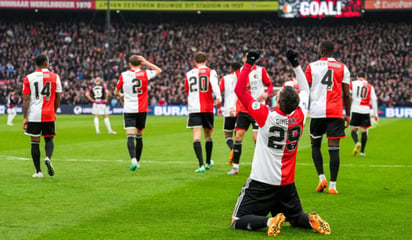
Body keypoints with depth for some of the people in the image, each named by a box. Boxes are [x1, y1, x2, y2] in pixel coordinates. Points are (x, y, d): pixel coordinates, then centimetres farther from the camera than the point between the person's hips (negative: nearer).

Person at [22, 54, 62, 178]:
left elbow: (26, 99, -3)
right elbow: (58, 97, 5)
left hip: (34, 115, -1)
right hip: (49, 115, 1)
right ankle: (48, 158, -16)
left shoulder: (28, 78, -1)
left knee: (35, 142, 5)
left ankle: (38, 171, 6)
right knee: (49, 139, 14)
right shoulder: (55, 77, 2)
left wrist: (25, 117, 0)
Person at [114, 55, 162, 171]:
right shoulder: (145, 74, -2)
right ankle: (137, 161, 26)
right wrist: (146, 62, 13)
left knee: (130, 136, -11)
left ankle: (133, 160, -30)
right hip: (142, 110, 2)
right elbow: (159, 70, 18)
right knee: (139, 136, 15)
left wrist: (121, 95, 34)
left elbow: (116, 92, 12)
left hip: (129, 110, -2)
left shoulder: (123, 75, -1)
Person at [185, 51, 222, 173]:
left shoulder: (189, 74, 11)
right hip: (207, 108, 0)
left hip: (193, 109, 0)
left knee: (196, 137, -7)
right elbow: (214, 83, -18)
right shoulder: (210, 72, 3)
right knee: (208, 136, 16)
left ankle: (201, 165, -20)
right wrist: (218, 97, -26)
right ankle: (208, 162, 31)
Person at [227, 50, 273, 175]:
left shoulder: (261, 70, 0)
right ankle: (235, 166, 7)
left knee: (256, 136, -10)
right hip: (243, 109, 4)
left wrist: (266, 93, -17)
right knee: (238, 135, -1)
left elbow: (270, 85, 4)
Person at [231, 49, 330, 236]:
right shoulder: (300, 116, -6)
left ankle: (269, 221, -26)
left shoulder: (266, 116, -19)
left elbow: (239, 90, -13)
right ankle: (310, 220, -9)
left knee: (238, 222, -1)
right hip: (287, 183, 5)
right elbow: (305, 90, 15)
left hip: (262, 182, -5)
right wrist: (295, 64, 18)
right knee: (296, 217, 24)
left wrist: (249, 63, -7)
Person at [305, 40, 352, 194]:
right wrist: (347, 114, 13)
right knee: (334, 148, 0)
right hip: (336, 112, 0)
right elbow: (346, 94, 5)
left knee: (315, 145, 16)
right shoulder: (342, 68, 6)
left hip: (317, 112, 0)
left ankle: (321, 177, 2)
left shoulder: (311, 67, 4)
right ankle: (333, 185, -2)